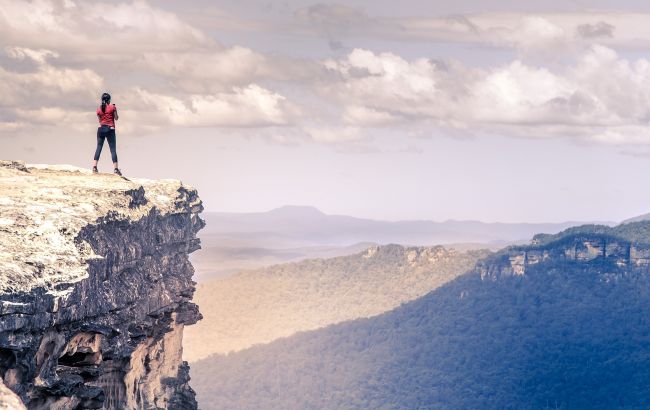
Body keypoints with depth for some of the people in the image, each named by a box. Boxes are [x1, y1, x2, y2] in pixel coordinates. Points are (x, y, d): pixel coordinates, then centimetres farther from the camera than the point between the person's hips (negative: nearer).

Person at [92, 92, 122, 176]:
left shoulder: (99, 109, 6)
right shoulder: (112, 107, -3)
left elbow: (100, 120, 12)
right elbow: (116, 118, 2)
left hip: (101, 129, 3)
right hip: (110, 129, -3)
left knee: (99, 148, 7)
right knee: (113, 149, -2)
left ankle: (94, 166, -2)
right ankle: (115, 168, -8)